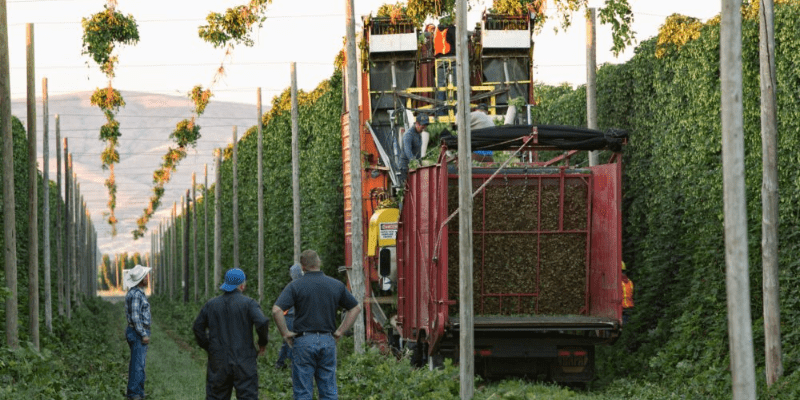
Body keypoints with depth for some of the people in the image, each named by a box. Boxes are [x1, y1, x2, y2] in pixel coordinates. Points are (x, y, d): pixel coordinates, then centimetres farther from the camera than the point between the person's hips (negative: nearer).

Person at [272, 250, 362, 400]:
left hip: (304, 341, -3)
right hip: (328, 342, 3)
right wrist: (340, 331, 13)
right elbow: (356, 308, 13)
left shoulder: (295, 286, -5)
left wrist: (285, 333, -4)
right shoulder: (337, 285, 6)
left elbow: (277, 310, -15)